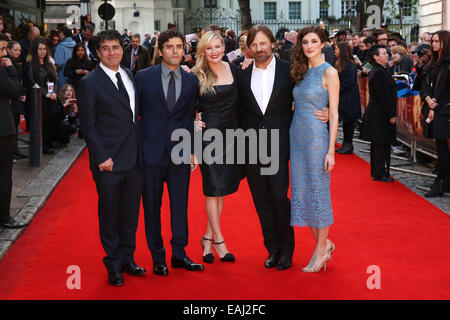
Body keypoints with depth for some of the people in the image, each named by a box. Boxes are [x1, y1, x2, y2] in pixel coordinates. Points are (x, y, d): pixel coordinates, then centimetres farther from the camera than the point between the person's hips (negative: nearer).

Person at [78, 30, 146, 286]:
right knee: (110, 214, 6)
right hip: (109, 161, -5)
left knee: (131, 212, 13)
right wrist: (101, 158, -14)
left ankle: (127, 258, 28)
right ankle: (113, 265, 20)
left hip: (135, 159, 5)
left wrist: (142, 148, 7)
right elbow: (88, 125, -8)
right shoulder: (90, 83, -7)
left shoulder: (130, 76, 10)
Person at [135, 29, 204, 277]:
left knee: (180, 205, 7)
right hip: (151, 151, -2)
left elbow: (191, 119, 10)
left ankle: (179, 254, 20)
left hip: (180, 153, 2)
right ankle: (157, 258, 18)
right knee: (152, 207, 6)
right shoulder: (143, 77, 0)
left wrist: (193, 150, 4)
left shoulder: (191, 81, 7)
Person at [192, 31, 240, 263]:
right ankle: (219, 241, 8)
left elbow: (240, 102, 12)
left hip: (230, 134, 4)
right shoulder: (197, 76, -4)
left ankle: (208, 237, 20)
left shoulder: (234, 70, 5)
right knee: (213, 189, -1)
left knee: (222, 188, 8)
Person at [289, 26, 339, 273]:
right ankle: (323, 244, 22)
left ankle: (321, 250, 13)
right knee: (301, 190, 8)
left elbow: (334, 114, -10)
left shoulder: (329, 72, -7)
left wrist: (331, 150, -14)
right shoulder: (302, 72, 12)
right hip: (297, 135, 7)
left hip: (317, 136, -7)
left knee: (318, 191, 0)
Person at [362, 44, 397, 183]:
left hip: (376, 114, 11)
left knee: (377, 145, 15)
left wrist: (391, 113, 18)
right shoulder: (379, 73, -19)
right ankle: (380, 174, 1)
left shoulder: (378, 71, 14)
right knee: (382, 145, -5)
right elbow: (383, 97, -22)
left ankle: (376, 172, 22)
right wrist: (390, 115, -19)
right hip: (380, 115, -11)